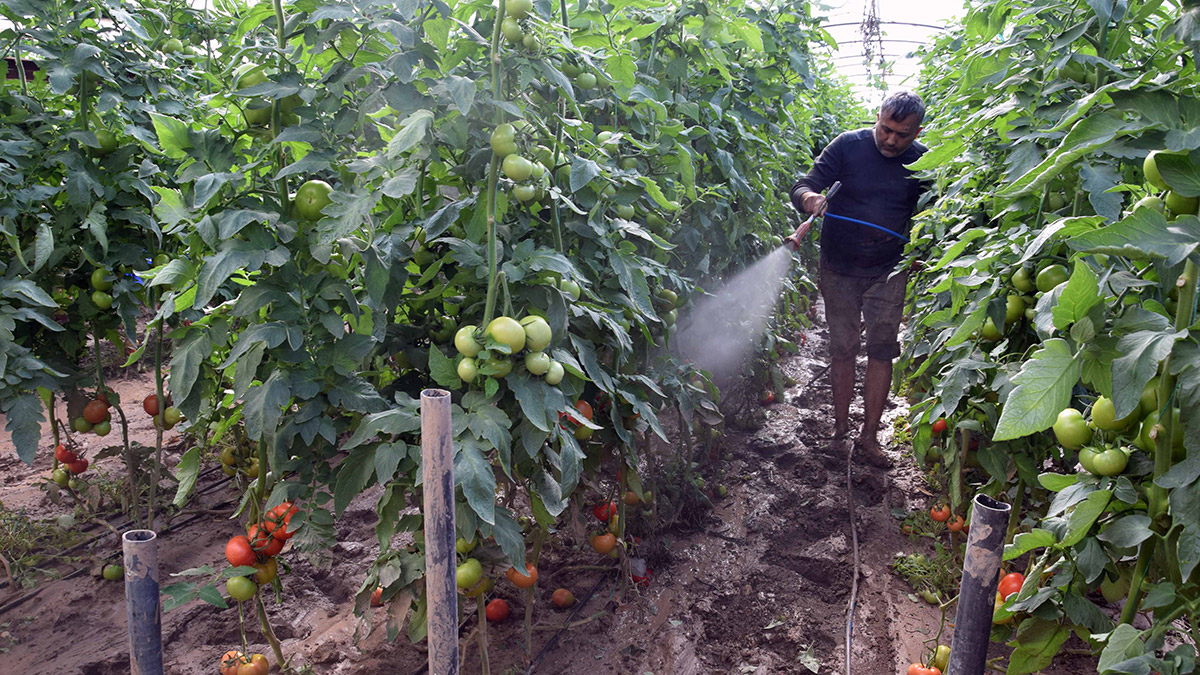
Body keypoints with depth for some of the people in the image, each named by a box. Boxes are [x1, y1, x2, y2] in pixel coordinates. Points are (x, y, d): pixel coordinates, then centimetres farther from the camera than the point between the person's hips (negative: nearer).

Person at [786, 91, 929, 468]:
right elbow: (803, 186, -10)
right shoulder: (848, 146, -7)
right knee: (842, 350, 6)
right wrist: (809, 198, -33)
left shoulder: (921, 162, -2)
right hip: (839, 270, -1)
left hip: (888, 273, 1)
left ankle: (869, 435, 11)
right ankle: (840, 425, 21)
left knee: (881, 351, 0)